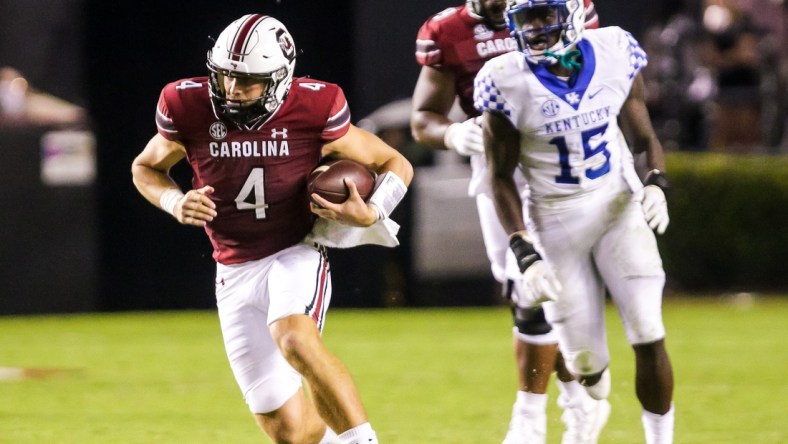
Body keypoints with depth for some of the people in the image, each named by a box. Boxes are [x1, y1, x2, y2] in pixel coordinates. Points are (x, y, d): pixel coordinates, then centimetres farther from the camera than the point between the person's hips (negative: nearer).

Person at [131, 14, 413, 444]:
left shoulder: (312, 109, -13)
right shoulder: (190, 109, -9)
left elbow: (395, 165, 0)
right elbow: (145, 168, 11)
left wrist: (370, 213, -19)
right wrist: (175, 203, -9)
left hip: (295, 257, -3)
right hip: (235, 274, 3)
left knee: (295, 342, -38)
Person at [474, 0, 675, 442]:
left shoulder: (614, 54, -8)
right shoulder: (508, 82, -14)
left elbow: (644, 137, 5)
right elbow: (502, 177, -8)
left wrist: (656, 185, -15)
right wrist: (526, 255, -16)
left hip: (621, 208, 1)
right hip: (556, 223, -1)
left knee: (649, 339, -10)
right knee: (585, 363, 2)